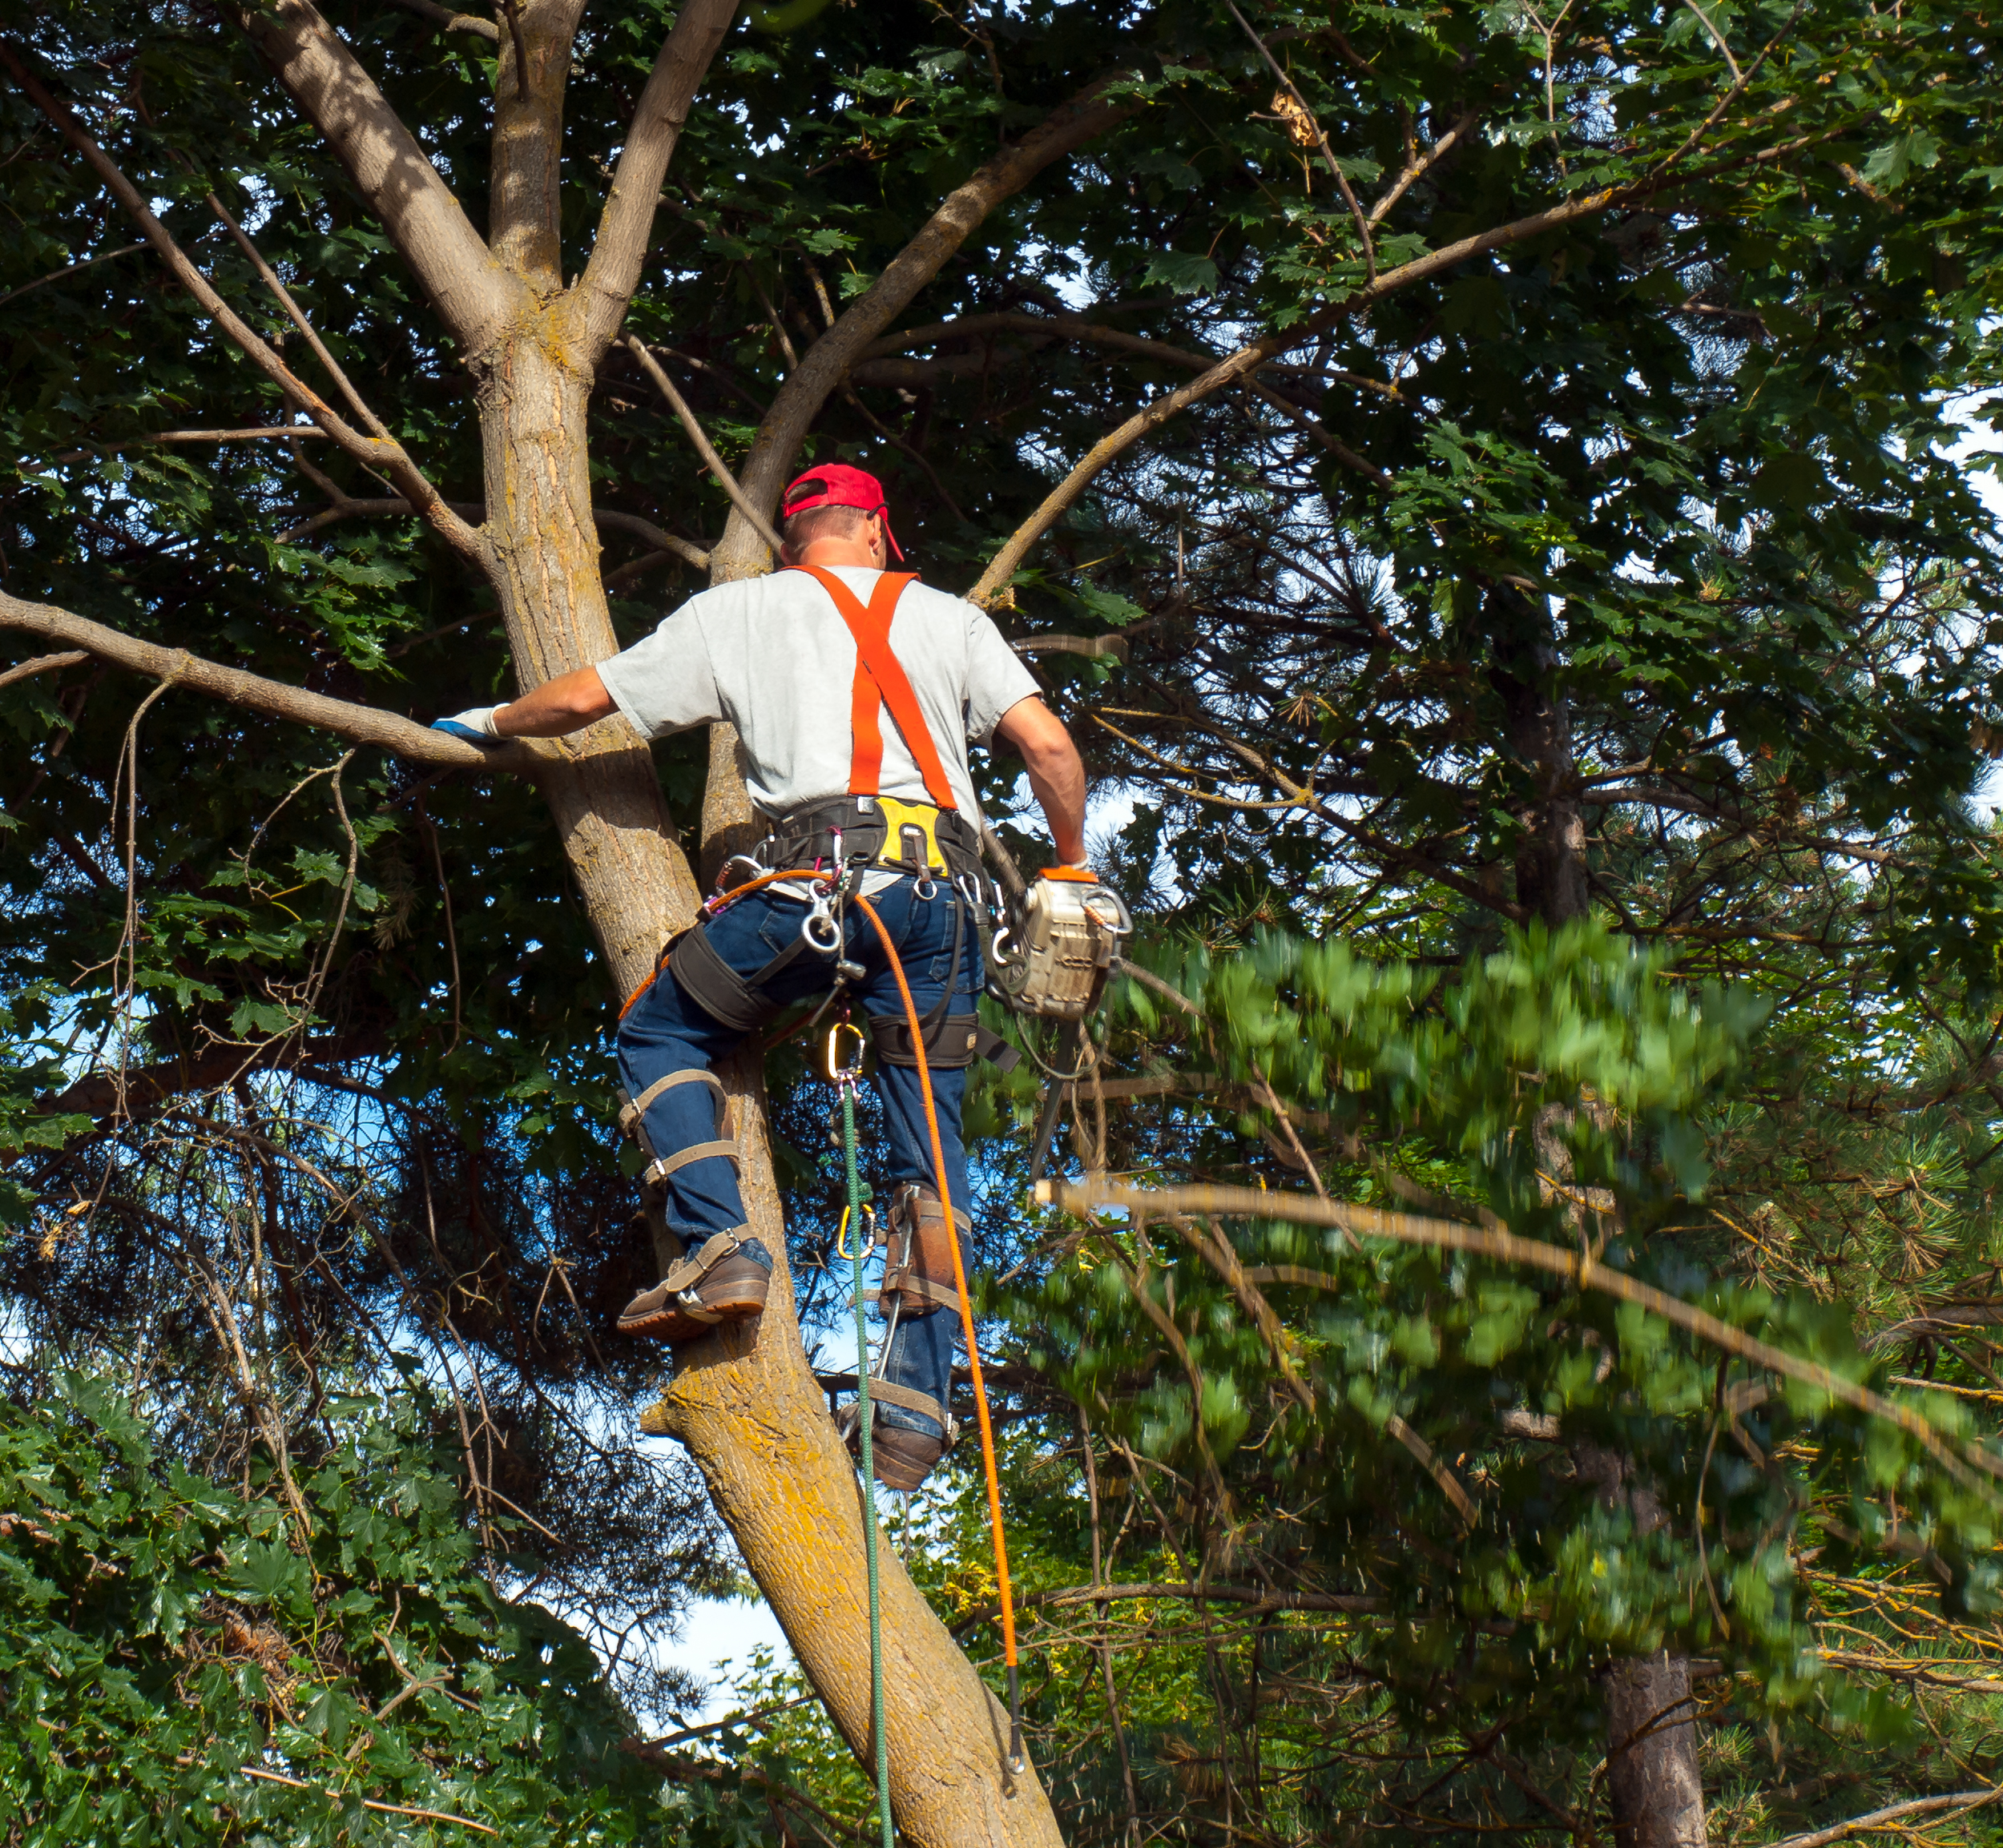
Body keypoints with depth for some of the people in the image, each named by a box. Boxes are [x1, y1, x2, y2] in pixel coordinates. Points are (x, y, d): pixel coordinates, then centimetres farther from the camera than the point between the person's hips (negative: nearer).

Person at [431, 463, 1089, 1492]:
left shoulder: (740, 610, 18)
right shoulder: (945, 616, 22)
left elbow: (584, 699, 22)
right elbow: (1048, 746, 10)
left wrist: (491, 724, 41)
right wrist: (1072, 867, 24)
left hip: (817, 875, -2)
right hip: (939, 892, 3)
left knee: (660, 1031, 19)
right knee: (928, 1149, 9)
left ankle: (717, 1248, -1)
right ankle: (914, 1408, 0)